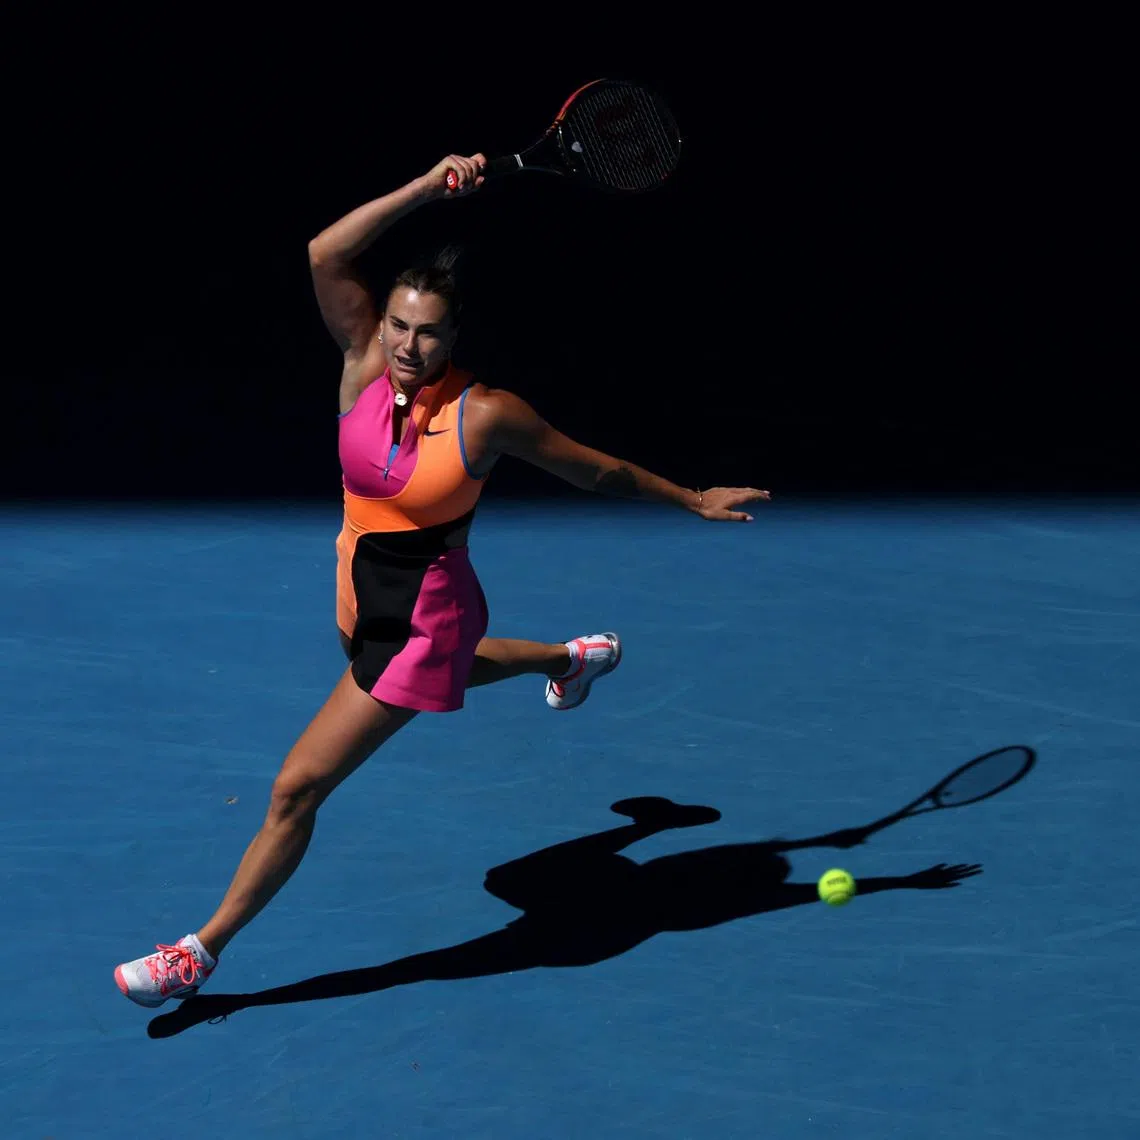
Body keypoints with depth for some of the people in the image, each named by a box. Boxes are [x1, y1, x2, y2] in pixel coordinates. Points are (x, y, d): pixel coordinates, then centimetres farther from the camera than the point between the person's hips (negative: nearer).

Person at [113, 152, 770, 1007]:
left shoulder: (485, 415, -22)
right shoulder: (365, 365, -12)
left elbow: (601, 471, -8)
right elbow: (326, 255, -25)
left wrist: (693, 500, -1)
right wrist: (428, 189, -32)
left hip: (424, 618, -6)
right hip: (364, 599, 6)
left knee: (298, 787, -6)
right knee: (447, 668, 40)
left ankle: (205, 950, 8)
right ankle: (573, 658, 67)